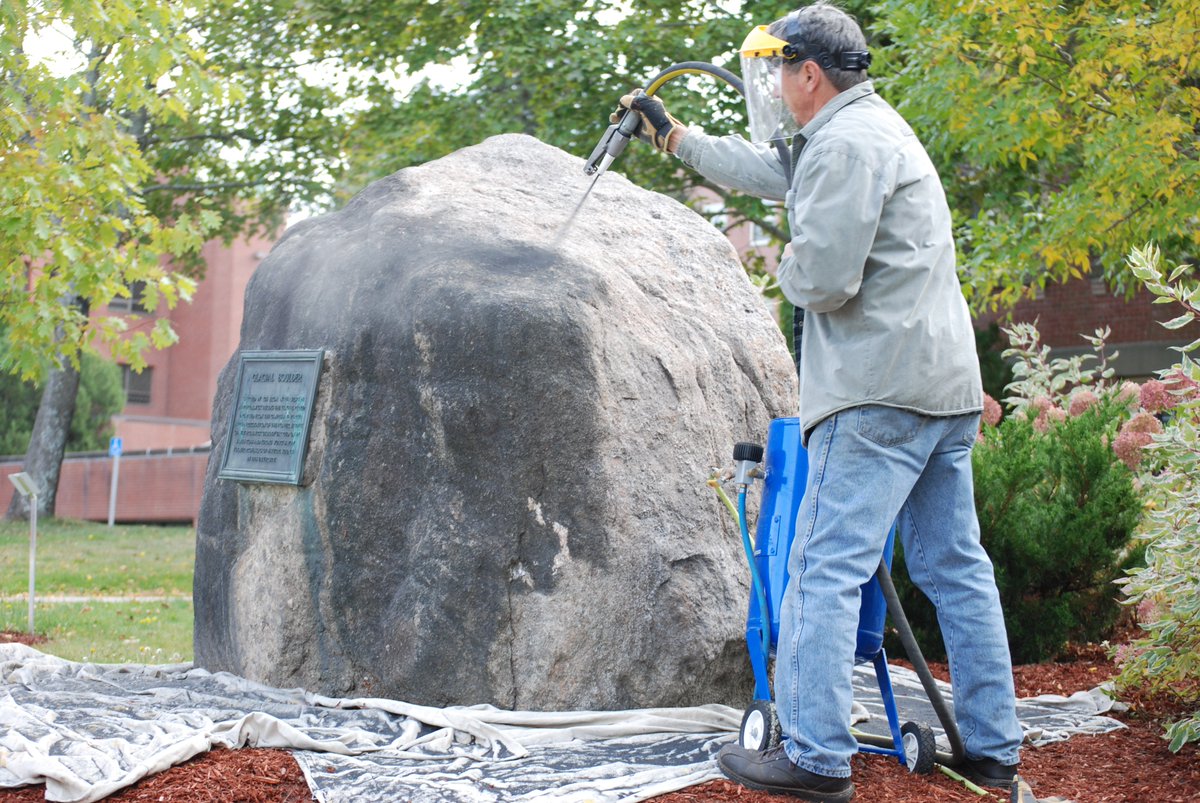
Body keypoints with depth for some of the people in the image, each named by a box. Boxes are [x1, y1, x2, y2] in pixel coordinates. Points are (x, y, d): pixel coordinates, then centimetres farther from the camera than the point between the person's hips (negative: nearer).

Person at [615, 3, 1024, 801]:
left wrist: (788, 265, 3)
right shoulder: (872, 129, 21)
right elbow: (768, 171, 36)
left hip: (879, 391, -10)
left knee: (826, 568, -9)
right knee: (956, 567, 11)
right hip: (946, 387, 10)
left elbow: (822, 278, -20)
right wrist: (673, 134, 41)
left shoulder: (847, 145, -12)